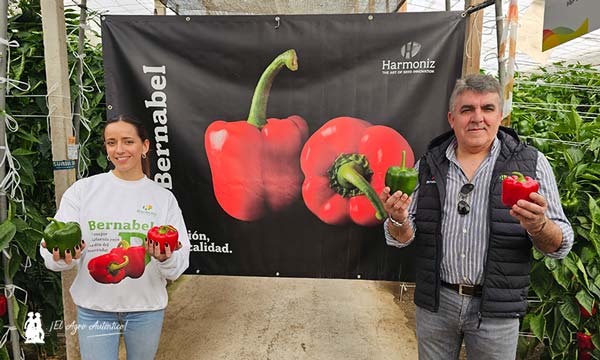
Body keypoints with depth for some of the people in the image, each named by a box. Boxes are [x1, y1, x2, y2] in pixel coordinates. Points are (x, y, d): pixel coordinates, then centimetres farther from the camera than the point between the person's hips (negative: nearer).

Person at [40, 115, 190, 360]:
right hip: (94, 309, -1)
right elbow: (51, 250, -4)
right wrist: (64, 257, -25)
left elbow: (180, 264, -3)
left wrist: (165, 258, -25)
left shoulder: (164, 198, -2)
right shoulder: (82, 190, -2)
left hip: (147, 309, 1)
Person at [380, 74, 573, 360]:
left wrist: (537, 226, -24)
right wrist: (399, 220, -20)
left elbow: (560, 247, -3)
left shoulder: (531, 163, -4)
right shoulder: (429, 164, 0)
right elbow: (401, 239, 2)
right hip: (435, 303, 2)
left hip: (496, 308, -1)